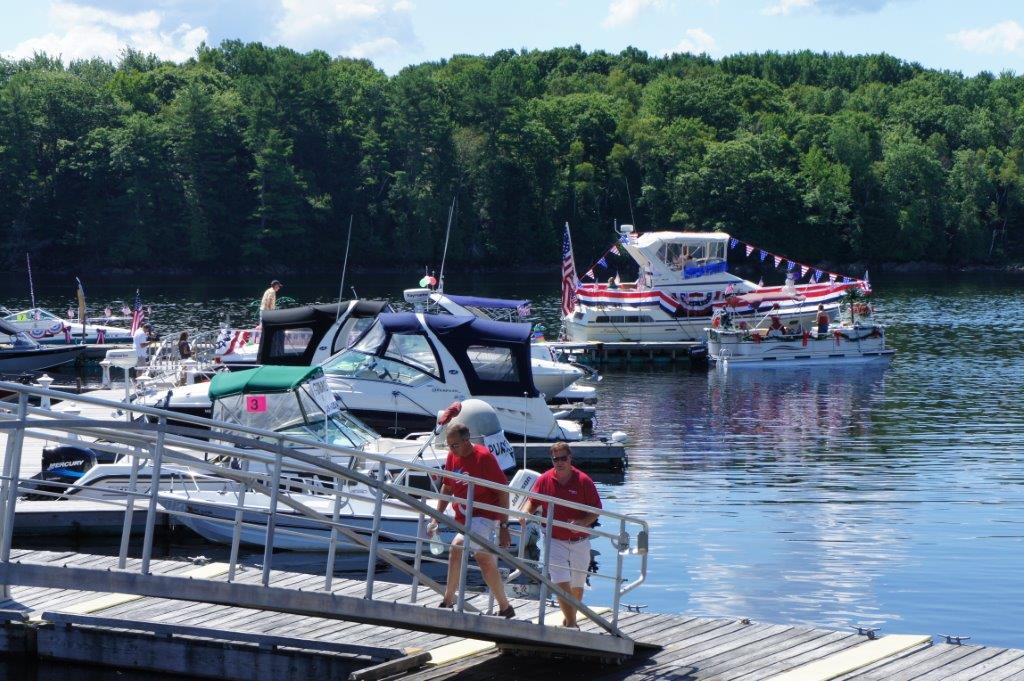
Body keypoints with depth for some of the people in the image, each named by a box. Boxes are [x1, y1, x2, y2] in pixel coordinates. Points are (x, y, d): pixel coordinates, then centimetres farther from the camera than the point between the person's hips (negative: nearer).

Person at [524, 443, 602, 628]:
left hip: (579, 541, 1)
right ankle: (571, 623, -11)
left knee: (577, 585, 15)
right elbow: (533, 502, 10)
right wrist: (525, 514, -11)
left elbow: (596, 510, -3)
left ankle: (570, 617, 38)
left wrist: (583, 523, -21)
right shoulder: (544, 480, -3)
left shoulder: (583, 481, -8)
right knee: (561, 583, -14)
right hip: (555, 541, -1)